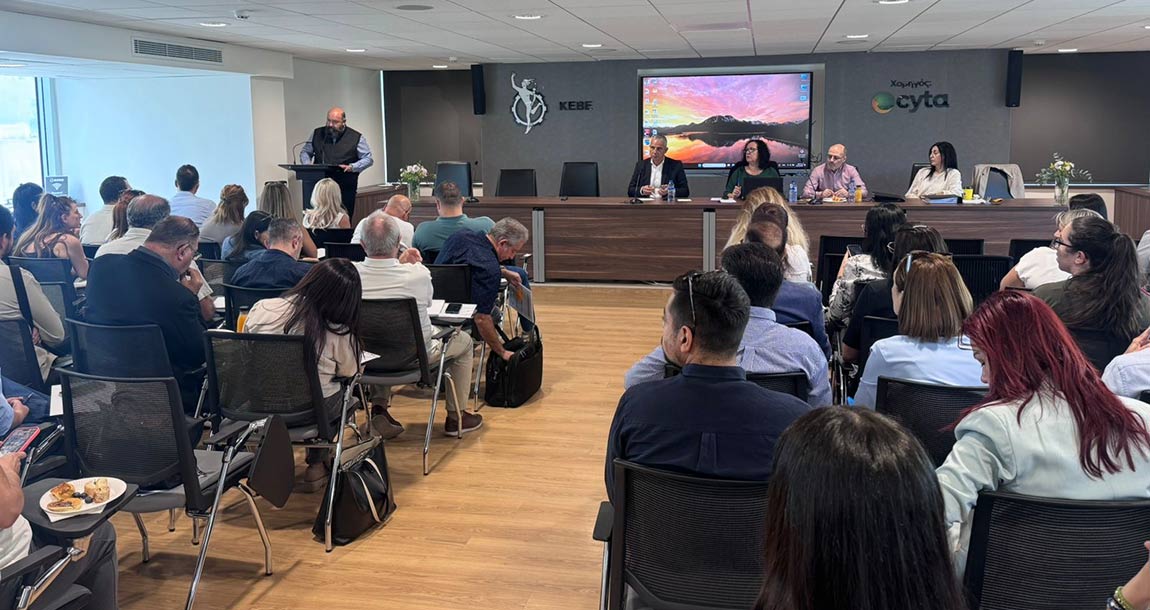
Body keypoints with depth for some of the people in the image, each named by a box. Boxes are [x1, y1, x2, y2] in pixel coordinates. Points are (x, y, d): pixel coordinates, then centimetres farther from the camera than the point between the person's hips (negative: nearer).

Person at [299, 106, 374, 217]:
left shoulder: (356, 137, 2)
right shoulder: (317, 134, 11)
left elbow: (368, 159, 3)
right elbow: (305, 152, 21)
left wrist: (351, 167, -13)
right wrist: (307, 165, 0)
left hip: (345, 191, -2)